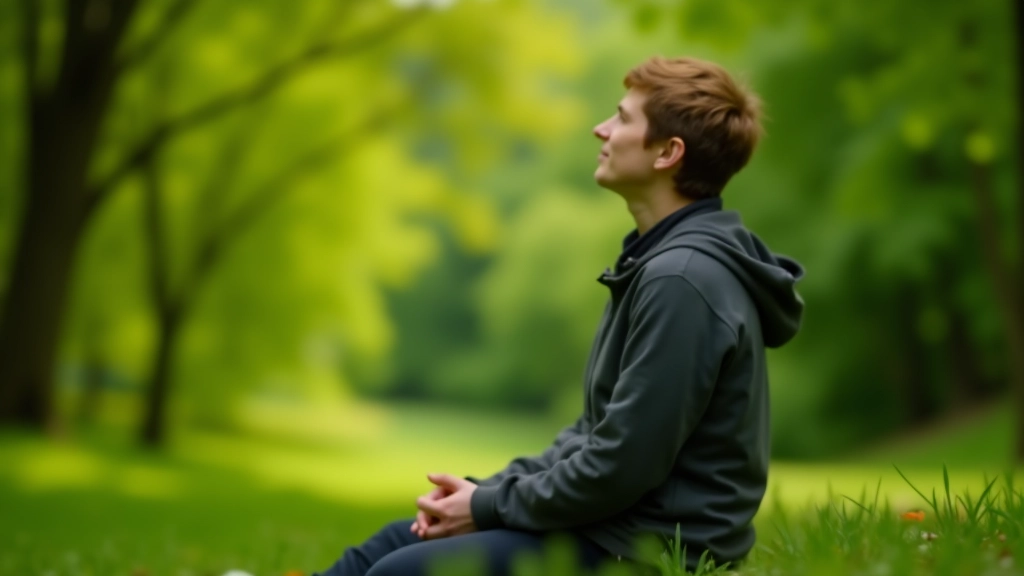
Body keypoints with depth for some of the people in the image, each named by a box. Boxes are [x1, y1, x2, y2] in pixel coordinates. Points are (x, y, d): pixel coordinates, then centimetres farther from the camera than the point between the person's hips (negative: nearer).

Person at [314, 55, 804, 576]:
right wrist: (487, 490, 6)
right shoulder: (660, 261, 12)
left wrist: (491, 506, -11)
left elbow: (622, 466, -23)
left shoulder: (681, 280, -22)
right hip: (614, 525, 10)